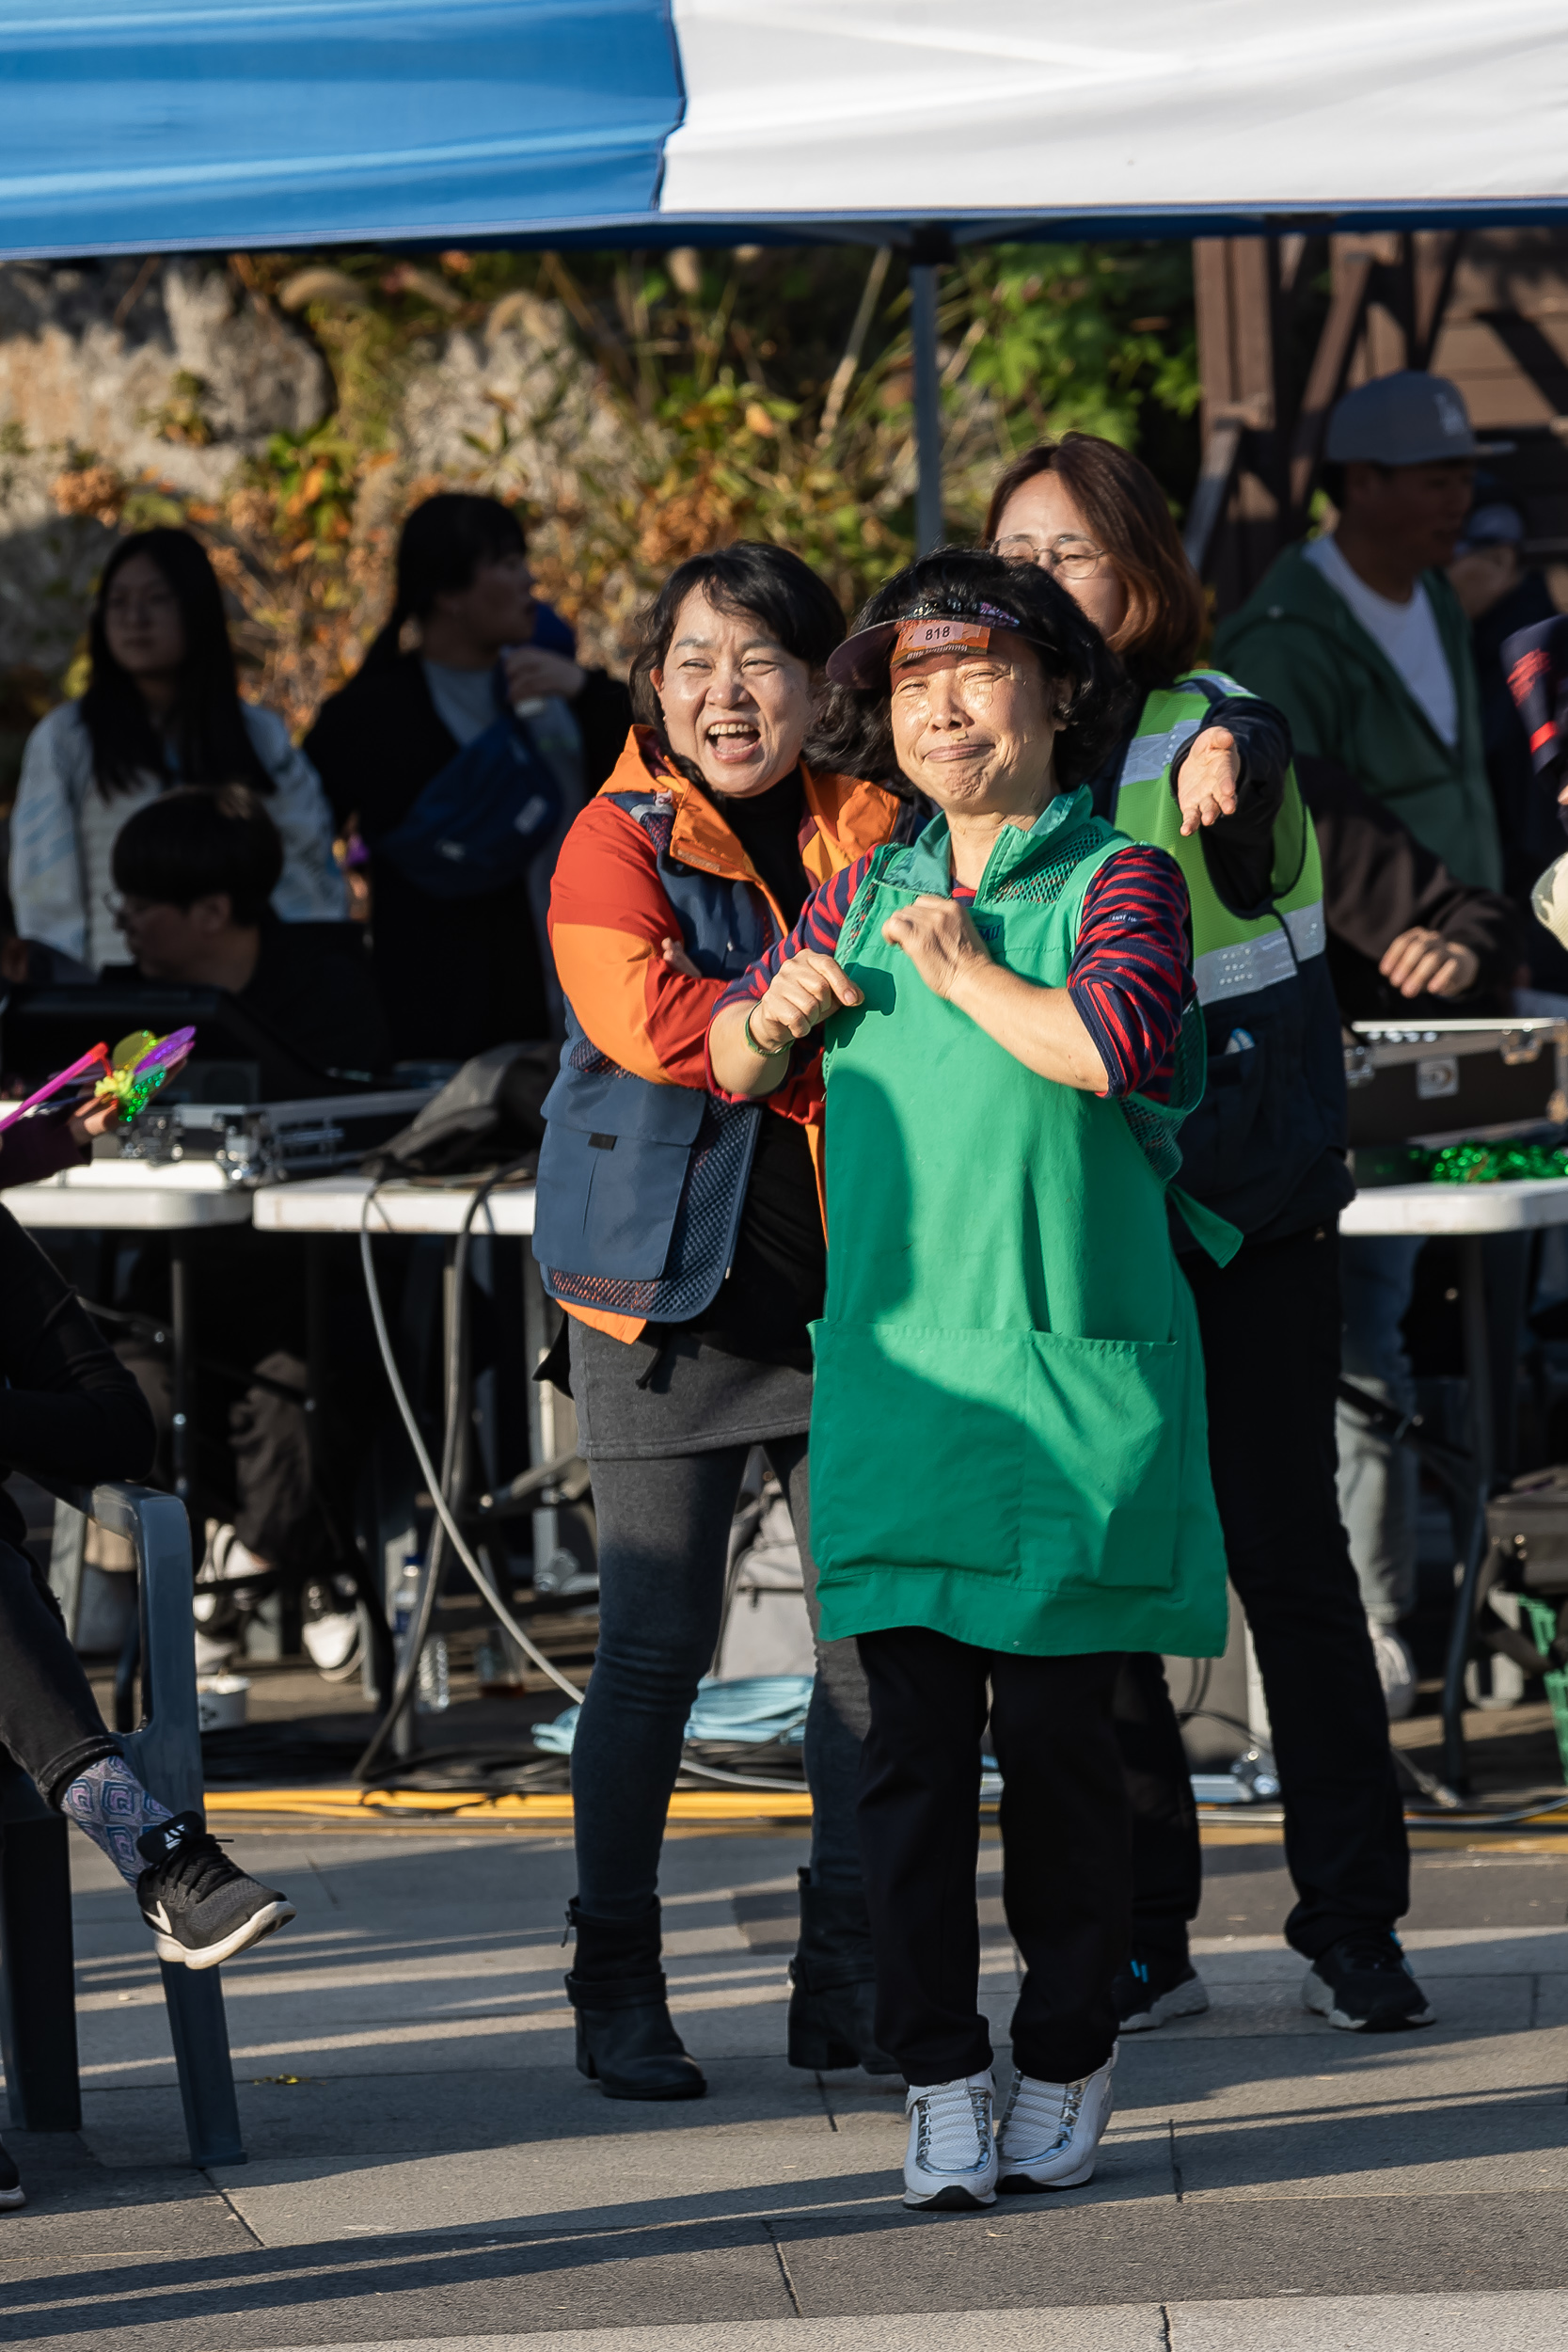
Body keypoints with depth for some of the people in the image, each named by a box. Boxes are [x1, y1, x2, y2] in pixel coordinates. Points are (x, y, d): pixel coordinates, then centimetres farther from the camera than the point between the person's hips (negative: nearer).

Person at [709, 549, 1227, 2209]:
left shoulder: (1117, 880, -2)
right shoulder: (867, 896, 12)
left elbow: (1110, 1044, -21)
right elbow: (735, 1067, 22)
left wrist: (963, 970, -9)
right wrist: (780, 1013, 0)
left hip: (1072, 1370, -3)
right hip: (895, 1371, 4)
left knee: (1056, 1730, 0)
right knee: (913, 1736, -2)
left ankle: (1068, 2064, 14)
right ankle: (940, 2076, 3)